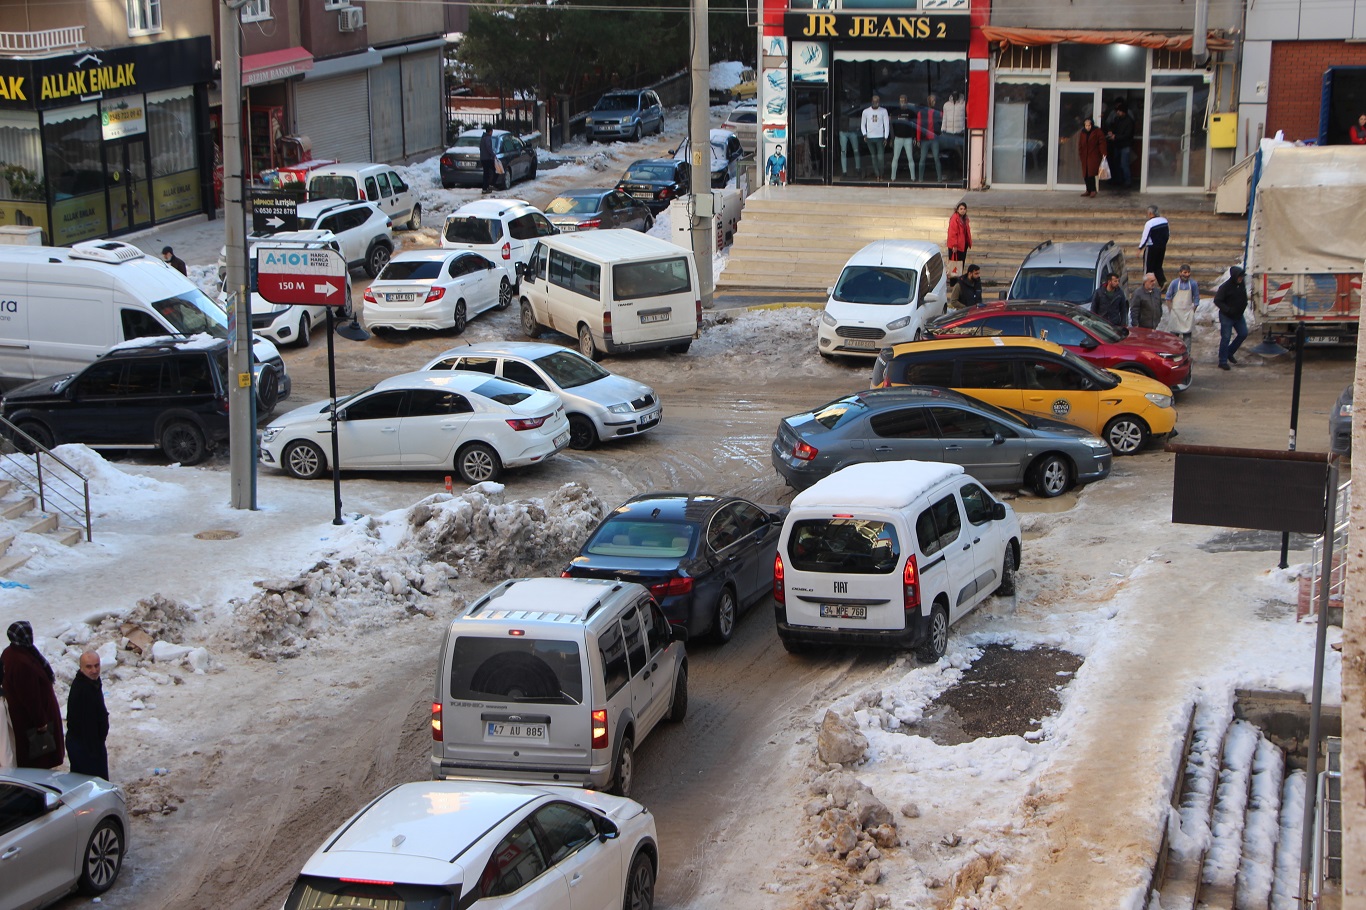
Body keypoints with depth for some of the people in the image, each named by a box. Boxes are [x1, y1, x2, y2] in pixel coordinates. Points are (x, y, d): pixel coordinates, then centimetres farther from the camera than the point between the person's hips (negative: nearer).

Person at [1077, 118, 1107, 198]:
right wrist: (1080, 155, 7)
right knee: (1086, 174, 4)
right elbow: (1080, 145, 16)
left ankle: (1093, 190, -11)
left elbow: (1102, 142, -9)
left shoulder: (1097, 132, -3)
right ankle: (1088, 190, 13)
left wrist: (1103, 153, -18)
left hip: (1094, 156, -6)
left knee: (1091, 173, -17)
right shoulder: (1082, 134, 12)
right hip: (1085, 157, 6)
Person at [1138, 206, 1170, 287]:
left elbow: (1145, 237, -14)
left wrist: (1140, 247, -2)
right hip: (1162, 247, 7)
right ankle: (1163, 281, 2)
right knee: (1158, 267, 18)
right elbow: (1168, 234, 12)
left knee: (1148, 268, 5)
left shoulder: (1149, 223, -17)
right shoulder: (1164, 221, 3)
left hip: (1151, 248, -7)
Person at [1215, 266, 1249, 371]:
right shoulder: (1225, 287, -19)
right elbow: (1217, 301, -17)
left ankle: (1230, 352, 27)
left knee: (1243, 334, 8)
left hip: (1239, 315, 7)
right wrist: (1228, 310, -24)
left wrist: (1243, 308, 2)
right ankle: (1223, 361, 4)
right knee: (1225, 338, -4)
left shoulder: (1242, 285, 1)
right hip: (1226, 317, -7)